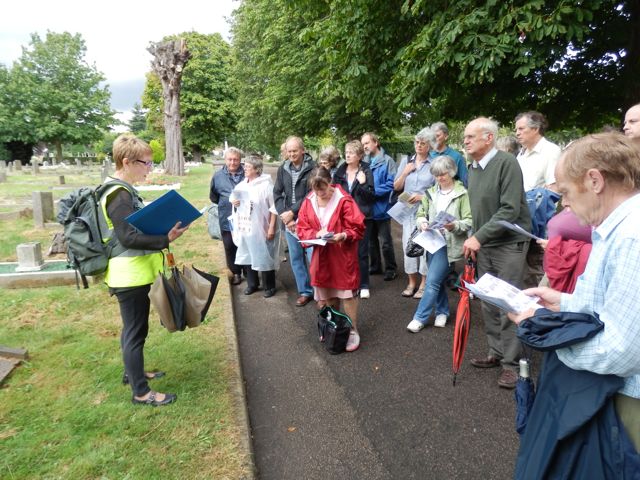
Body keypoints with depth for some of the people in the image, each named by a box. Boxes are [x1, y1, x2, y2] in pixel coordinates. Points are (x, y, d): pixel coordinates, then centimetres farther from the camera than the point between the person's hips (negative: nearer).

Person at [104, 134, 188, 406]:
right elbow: (128, 237, -26)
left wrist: (164, 226, 11)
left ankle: (133, 372, 40)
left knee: (132, 328, 22)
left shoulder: (122, 190, 11)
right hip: (130, 276, -10)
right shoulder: (119, 195, -20)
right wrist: (166, 238, -27)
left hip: (134, 274, 10)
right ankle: (141, 392, 13)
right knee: (136, 332, 0)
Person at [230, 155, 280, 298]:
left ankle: (269, 287, 17)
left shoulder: (266, 185, -13)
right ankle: (252, 284, 31)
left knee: (264, 258, 2)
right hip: (245, 228, 7)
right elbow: (234, 199, 24)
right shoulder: (241, 185, 8)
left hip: (261, 229, -7)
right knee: (247, 256, 14)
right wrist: (233, 202, 0)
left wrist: (272, 228, -16)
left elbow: (274, 208, -14)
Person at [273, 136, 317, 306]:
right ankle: (305, 291, 23)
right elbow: (277, 194, 6)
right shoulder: (283, 169, 8)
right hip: (289, 221, 5)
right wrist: (285, 217, -6)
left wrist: (292, 212, -14)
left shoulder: (312, 168, -8)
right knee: (296, 258, 11)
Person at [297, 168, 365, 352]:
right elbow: (302, 229, 1)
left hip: (343, 257, -4)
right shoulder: (308, 202, 0)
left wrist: (343, 236, -30)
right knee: (325, 295, 15)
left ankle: (352, 331, 15)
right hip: (321, 258, 5)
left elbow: (358, 228, -13)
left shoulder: (344, 200, -13)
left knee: (347, 293, 1)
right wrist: (316, 234, -18)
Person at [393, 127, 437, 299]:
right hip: (408, 210, 4)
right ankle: (412, 282, 19)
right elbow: (396, 187, 10)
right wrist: (405, 172, -4)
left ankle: (423, 284, 10)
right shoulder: (406, 162, 10)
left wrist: (421, 196, -13)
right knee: (408, 245, 6)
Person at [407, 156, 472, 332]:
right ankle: (442, 311, 33)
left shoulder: (462, 193, -6)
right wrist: (422, 223, -11)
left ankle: (420, 317, 1)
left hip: (449, 243, -5)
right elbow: (420, 214, 10)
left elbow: (470, 221, -10)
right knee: (438, 280, 15)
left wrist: (455, 226, -28)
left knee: (432, 280, -8)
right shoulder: (430, 192, 9)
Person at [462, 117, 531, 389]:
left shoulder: (506, 163, -15)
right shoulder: (472, 168, 8)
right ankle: (496, 353, 26)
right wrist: (474, 238, 7)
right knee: (488, 303, 12)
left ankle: (510, 362, 10)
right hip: (483, 244, 7)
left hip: (509, 244, -7)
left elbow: (510, 210, -22)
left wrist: (478, 237, -21)